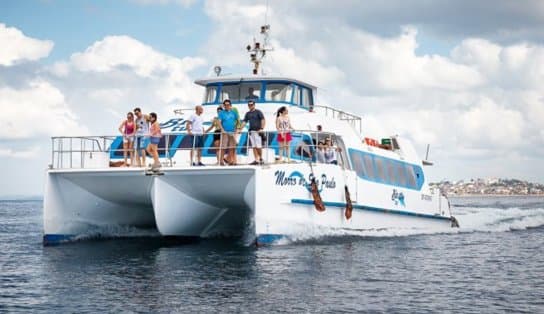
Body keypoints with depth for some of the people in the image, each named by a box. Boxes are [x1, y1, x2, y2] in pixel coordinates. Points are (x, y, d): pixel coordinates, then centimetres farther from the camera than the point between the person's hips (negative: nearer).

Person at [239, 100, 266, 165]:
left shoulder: (258, 112, 0)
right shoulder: (247, 114, 16)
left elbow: (263, 120, -6)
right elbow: (244, 122, 13)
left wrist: (262, 128, -17)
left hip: (257, 131, -5)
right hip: (251, 131, 5)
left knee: (258, 146, -8)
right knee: (254, 147, 3)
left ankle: (261, 159, 6)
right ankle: (256, 160, 4)